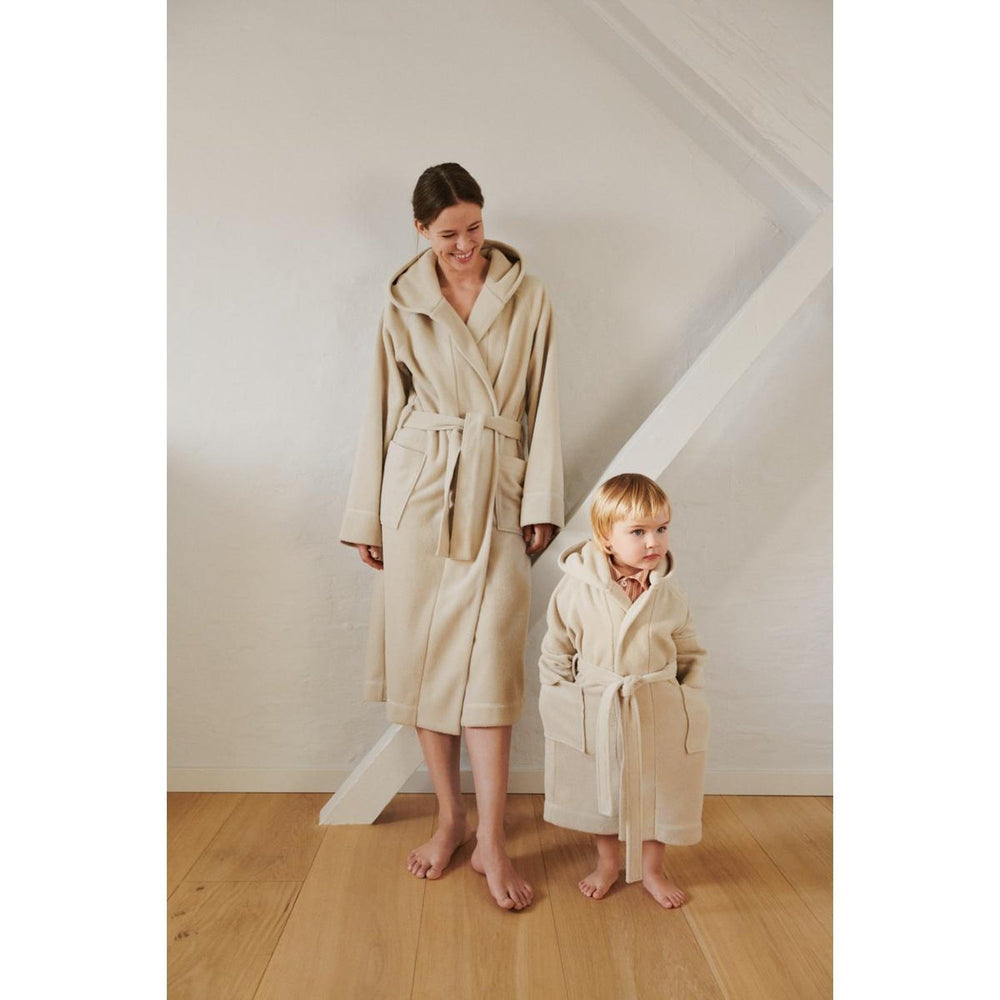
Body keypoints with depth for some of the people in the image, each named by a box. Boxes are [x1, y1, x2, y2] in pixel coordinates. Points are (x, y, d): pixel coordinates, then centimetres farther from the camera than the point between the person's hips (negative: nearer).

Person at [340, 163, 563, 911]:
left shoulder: (527, 298, 6)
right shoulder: (403, 304, 8)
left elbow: (543, 405, 4)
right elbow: (383, 407, 8)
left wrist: (542, 503, -4)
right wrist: (367, 516, 7)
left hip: (495, 491, -1)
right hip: (417, 490, 2)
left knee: (488, 658, -6)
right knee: (423, 653, 4)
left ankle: (491, 841, 7)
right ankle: (449, 819, 22)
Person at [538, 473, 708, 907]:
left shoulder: (668, 594, -7)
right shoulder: (576, 589, -15)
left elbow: (690, 653, 6)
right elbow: (556, 652, -4)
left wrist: (689, 698, -1)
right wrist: (561, 700, -4)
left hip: (658, 711, 2)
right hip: (596, 713, -1)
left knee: (658, 791, 16)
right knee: (599, 790, 17)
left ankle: (652, 868, 41)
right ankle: (607, 863, 43)